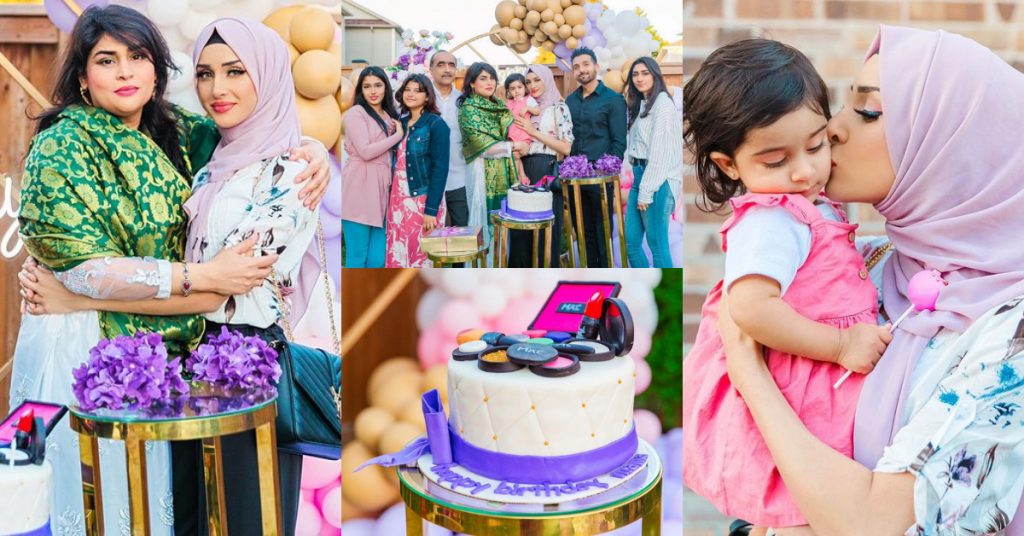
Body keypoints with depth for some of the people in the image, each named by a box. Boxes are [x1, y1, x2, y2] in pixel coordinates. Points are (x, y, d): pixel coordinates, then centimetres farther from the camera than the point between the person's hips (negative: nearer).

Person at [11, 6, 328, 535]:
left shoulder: (171, 129, 4)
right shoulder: (61, 148, -14)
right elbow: (86, 271, -21)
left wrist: (309, 149, -9)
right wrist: (207, 280, -22)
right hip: (82, 347, -5)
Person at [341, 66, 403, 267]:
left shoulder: (389, 116, 20)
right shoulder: (356, 112, -2)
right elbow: (366, 152, -12)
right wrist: (398, 135, -4)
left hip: (381, 189, 7)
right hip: (359, 189, -6)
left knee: (377, 260, 3)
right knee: (357, 258, -3)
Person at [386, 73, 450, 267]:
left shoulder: (436, 124, -7)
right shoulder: (401, 122, 11)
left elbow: (440, 169, -13)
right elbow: (396, 162, 15)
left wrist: (431, 209, -17)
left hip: (423, 200, -6)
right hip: (398, 199, 6)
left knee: (422, 256, 0)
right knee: (398, 255, 7)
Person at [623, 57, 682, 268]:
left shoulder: (662, 103, -7)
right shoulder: (640, 105, 20)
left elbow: (659, 151, -13)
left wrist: (646, 191, -16)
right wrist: (638, 185, 8)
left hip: (657, 180, -9)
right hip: (639, 176, 9)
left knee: (657, 243, -5)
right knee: (631, 242, 7)